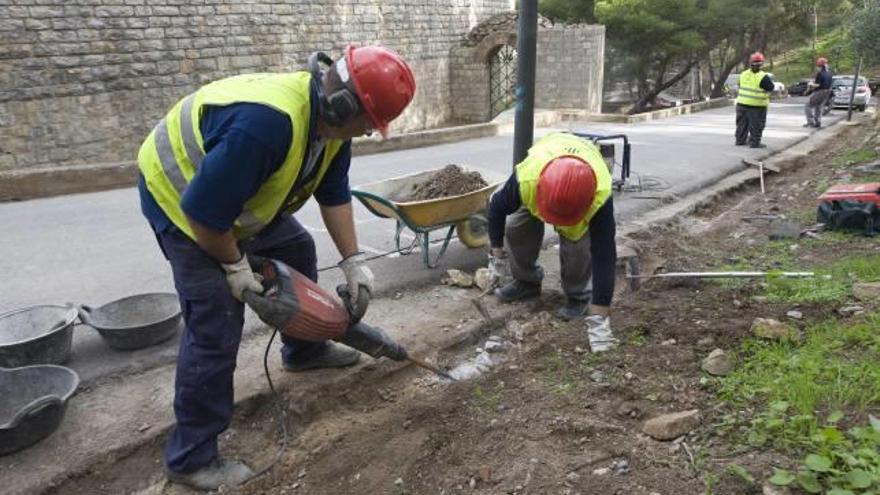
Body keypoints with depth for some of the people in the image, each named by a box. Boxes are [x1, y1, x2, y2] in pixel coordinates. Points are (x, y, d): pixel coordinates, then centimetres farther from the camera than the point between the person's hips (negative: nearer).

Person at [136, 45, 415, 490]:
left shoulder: (331, 117, -10)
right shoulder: (265, 123, -41)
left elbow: (334, 193, -1)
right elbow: (204, 212, -35)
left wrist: (353, 262, -4)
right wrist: (235, 265, -18)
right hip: (180, 194, -9)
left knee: (296, 250, 19)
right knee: (216, 323, -12)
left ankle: (304, 350, 43)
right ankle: (190, 457, 3)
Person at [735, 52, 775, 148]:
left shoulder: (743, 74, 1)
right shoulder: (763, 77, -17)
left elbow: (739, 86, 11)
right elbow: (771, 88, -5)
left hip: (742, 103, 6)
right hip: (757, 105, -6)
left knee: (742, 123, 16)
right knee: (756, 125, 3)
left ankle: (740, 140, 23)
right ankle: (754, 142, 6)